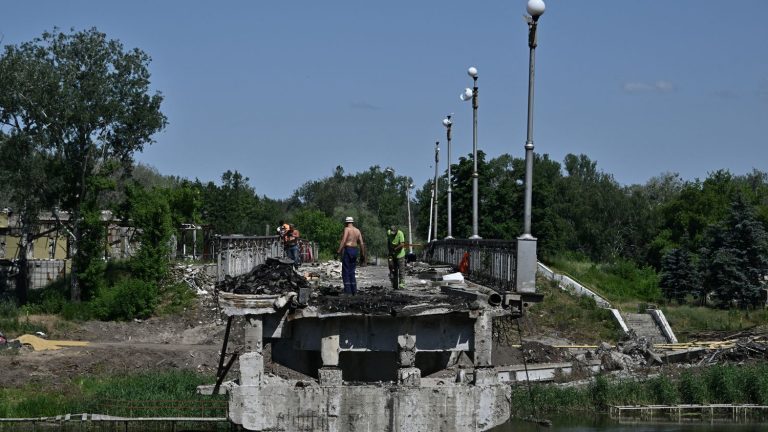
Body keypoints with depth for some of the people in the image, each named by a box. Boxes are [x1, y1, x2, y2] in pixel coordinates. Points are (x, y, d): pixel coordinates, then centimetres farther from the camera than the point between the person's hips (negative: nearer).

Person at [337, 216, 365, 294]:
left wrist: (339, 251, -18)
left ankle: (348, 291, -10)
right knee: (352, 272, 13)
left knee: (346, 272, -4)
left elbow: (343, 241, -17)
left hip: (347, 250, -7)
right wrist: (362, 255, 15)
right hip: (355, 250, 7)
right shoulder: (357, 231, 13)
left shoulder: (347, 229, -6)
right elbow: (361, 243, 10)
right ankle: (354, 291, 10)